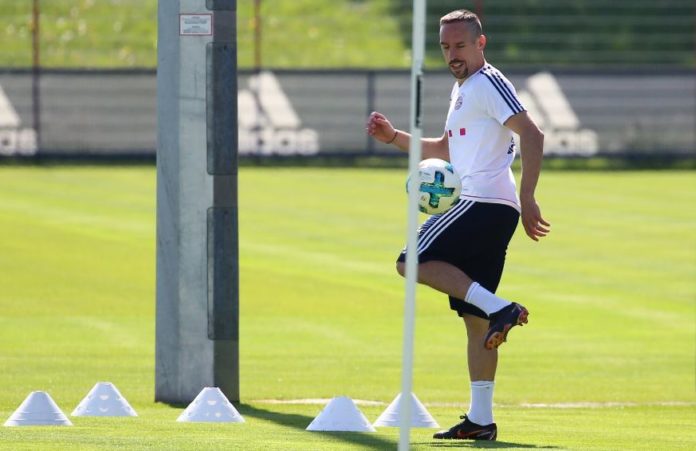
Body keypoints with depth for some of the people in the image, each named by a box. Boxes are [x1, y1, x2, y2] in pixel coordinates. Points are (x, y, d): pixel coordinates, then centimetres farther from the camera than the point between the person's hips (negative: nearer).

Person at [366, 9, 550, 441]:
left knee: (413, 261, -15)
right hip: (481, 209, 10)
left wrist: (527, 199, -23)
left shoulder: (489, 84, -6)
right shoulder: (461, 90, 23)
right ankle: (480, 419, 6)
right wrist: (395, 137, 27)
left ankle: (499, 308, -22)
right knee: (474, 318, 7)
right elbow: (446, 150, 38)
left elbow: (532, 134, -17)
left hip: (484, 203, -10)